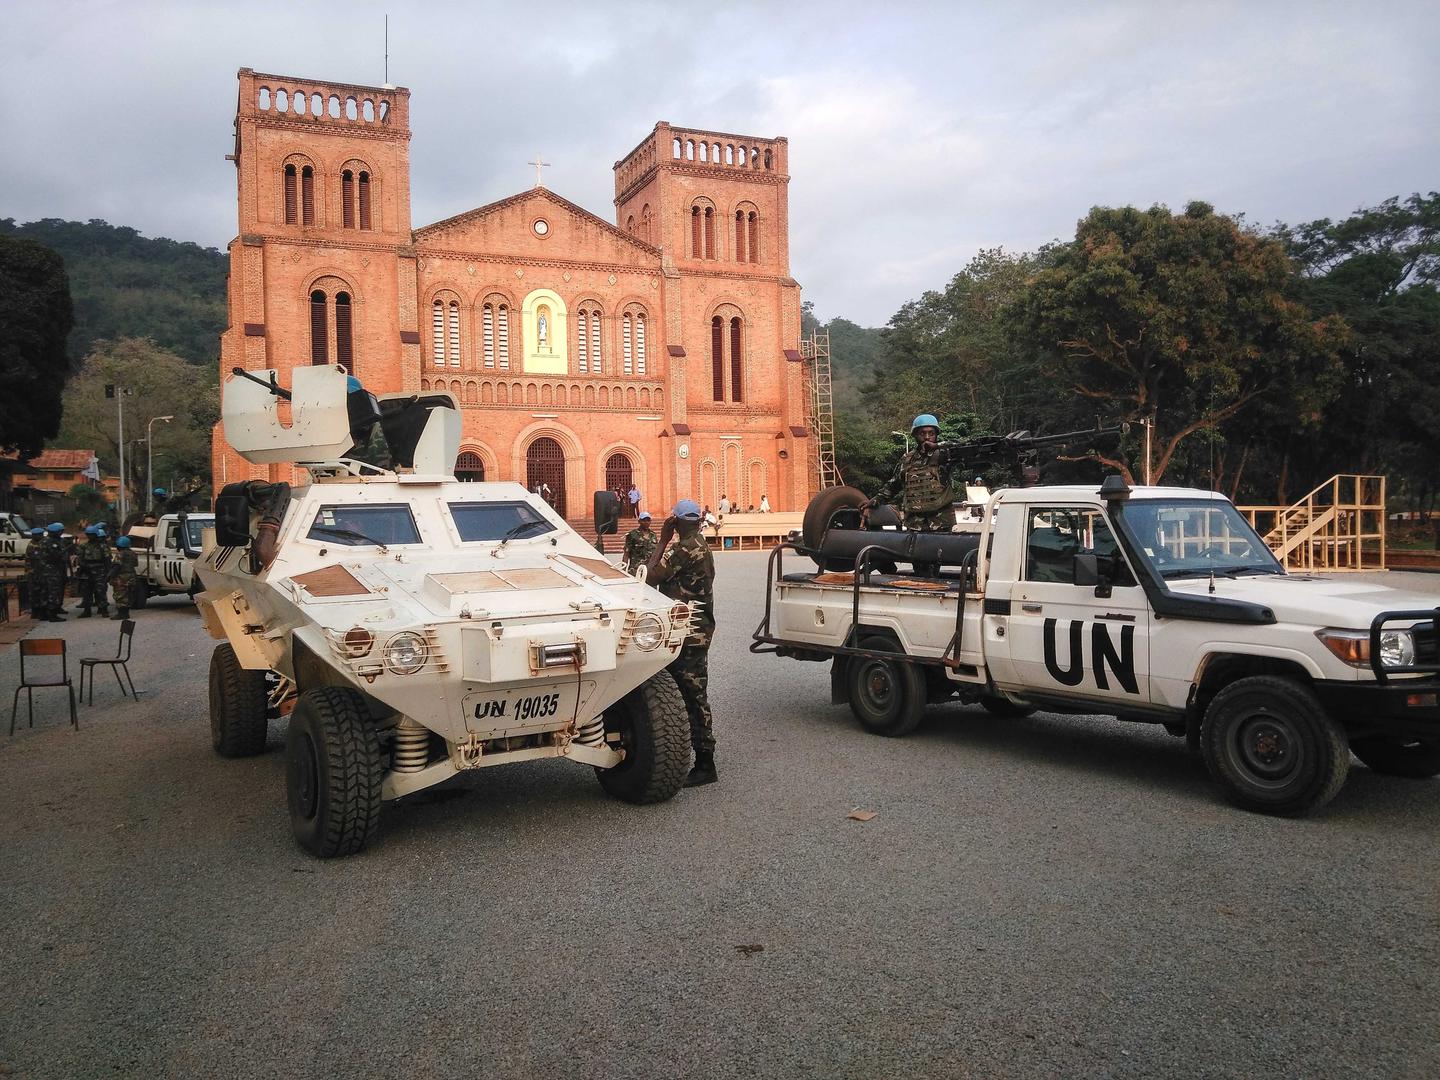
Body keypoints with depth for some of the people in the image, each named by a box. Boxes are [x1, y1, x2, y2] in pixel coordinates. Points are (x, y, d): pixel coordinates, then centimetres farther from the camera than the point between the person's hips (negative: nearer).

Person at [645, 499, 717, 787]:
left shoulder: (682, 548, -16)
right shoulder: (702, 547, 15)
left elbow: (652, 577, -17)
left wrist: (662, 539, -8)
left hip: (688, 633, -10)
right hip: (698, 630, 10)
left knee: (694, 697, -7)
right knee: (693, 694, 17)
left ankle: (705, 765, -3)